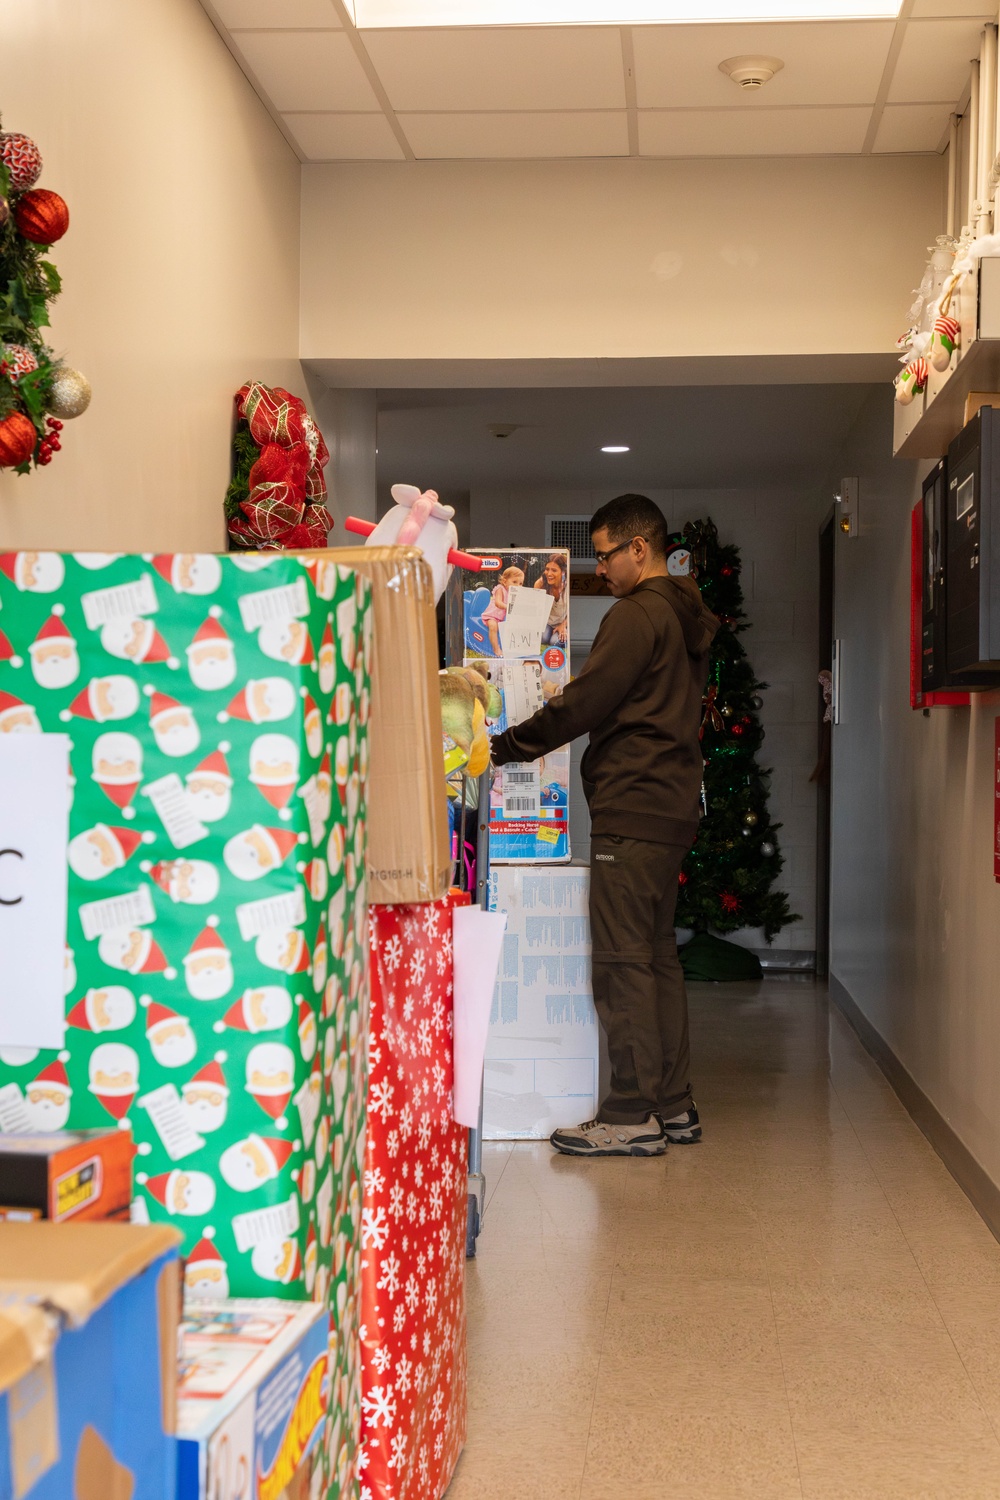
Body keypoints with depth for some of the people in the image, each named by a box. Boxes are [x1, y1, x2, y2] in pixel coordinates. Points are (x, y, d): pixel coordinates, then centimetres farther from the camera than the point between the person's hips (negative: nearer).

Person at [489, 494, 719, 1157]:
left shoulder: (638, 614, -11)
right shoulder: (687, 617, 19)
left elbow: (583, 704, -15)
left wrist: (504, 747, -8)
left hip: (632, 812, -10)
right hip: (672, 806, 10)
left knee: (623, 961, -7)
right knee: (658, 954, 12)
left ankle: (632, 1115, -5)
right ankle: (673, 1107, 16)